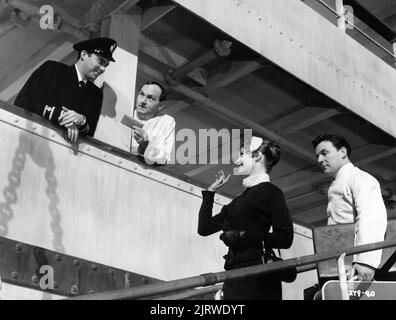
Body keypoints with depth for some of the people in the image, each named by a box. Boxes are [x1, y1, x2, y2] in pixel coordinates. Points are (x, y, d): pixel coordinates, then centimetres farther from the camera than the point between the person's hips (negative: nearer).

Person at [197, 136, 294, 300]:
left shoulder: (270, 191, -1)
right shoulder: (240, 199, 20)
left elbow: (285, 238, -11)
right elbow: (204, 227, 20)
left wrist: (242, 236, -15)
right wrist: (210, 191, 22)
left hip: (256, 276, -7)